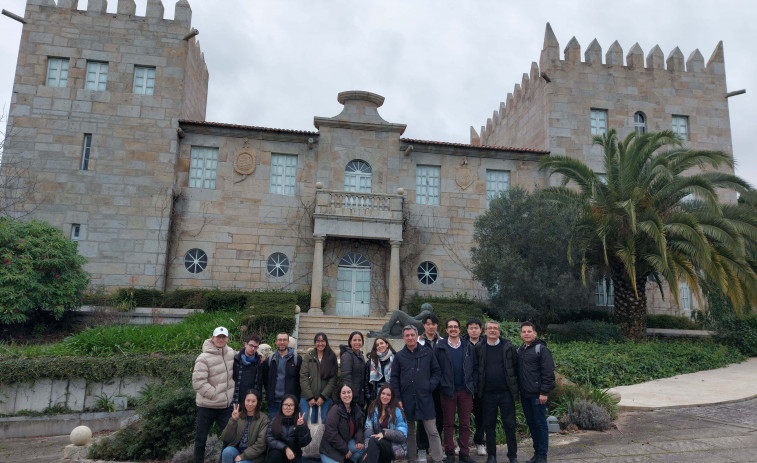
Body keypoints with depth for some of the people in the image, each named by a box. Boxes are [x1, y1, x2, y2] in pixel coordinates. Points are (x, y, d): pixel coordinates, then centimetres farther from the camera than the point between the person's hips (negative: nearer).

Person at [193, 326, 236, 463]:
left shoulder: (230, 353, 1)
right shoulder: (204, 358, -17)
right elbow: (198, 382, -21)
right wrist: (215, 394, -19)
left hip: (226, 405, 4)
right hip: (206, 405, -4)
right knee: (201, 439, 10)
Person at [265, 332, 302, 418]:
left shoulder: (296, 358, -2)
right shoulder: (271, 359, 9)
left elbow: (301, 378, -3)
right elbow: (266, 378, 11)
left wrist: (298, 397, -6)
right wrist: (268, 394, 3)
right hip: (273, 401, 3)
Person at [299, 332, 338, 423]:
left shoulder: (332, 358, 5)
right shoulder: (308, 356, 5)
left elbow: (333, 380, 0)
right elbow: (303, 377, 0)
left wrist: (323, 397, -8)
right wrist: (309, 397, -7)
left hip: (325, 399, 0)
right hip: (307, 398, 0)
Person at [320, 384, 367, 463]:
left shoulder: (356, 409, 2)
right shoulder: (335, 410, -20)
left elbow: (359, 427, 8)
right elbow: (331, 434, -23)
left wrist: (359, 441, -13)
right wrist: (345, 450, -18)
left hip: (347, 441, 7)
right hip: (331, 448, -6)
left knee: (362, 447, -15)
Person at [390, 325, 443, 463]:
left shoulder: (427, 352, 4)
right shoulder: (399, 356, 5)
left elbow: (437, 372, 10)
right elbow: (394, 379, 6)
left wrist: (431, 386, -4)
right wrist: (397, 399, -1)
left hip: (425, 399, -1)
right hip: (406, 400, 1)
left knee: (432, 431, -2)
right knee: (409, 432, 11)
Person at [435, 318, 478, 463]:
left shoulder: (468, 347, 5)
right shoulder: (439, 347, -1)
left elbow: (475, 367, 8)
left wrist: (473, 384, 0)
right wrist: (441, 384, -6)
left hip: (465, 391, 2)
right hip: (447, 391, -1)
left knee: (465, 424, 6)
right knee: (449, 424, 7)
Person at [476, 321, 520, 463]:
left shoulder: (508, 346, 0)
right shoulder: (480, 348, 3)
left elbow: (516, 366, 3)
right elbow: (476, 369, 9)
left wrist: (514, 384, 0)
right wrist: (479, 386, 4)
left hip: (506, 392, -1)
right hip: (488, 394, 1)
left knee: (509, 424, 5)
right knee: (489, 425, 9)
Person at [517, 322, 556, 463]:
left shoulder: (541, 349, -8)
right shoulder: (520, 350, 13)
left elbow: (548, 372, -13)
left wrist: (544, 392, -17)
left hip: (537, 394, -7)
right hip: (525, 395, 7)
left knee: (540, 423, 0)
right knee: (531, 423, 12)